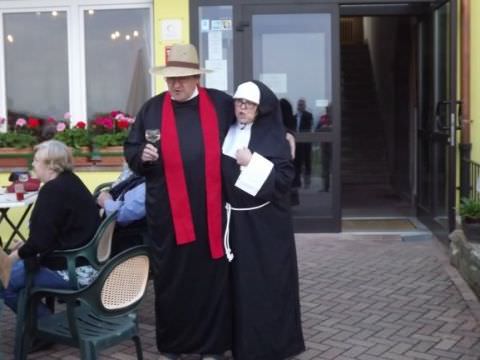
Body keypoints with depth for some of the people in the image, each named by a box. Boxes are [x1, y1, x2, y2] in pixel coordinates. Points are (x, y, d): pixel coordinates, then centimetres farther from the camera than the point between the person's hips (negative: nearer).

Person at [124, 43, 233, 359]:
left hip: (211, 210, 0)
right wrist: (143, 156, -11)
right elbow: (131, 150, 9)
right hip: (167, 213, 0)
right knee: (170, 279, 8)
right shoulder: (152, 108, 6)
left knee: (212, 277, 7)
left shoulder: (221, 104, 5)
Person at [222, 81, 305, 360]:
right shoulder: (228, 133, 7)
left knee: (267, 281, 2)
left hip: (266, 221, -5)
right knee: (241, 281, 10)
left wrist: (253, 162, -22)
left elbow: (286, 177, -15)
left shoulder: (273, 136, -8)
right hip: (235, 218, 5)